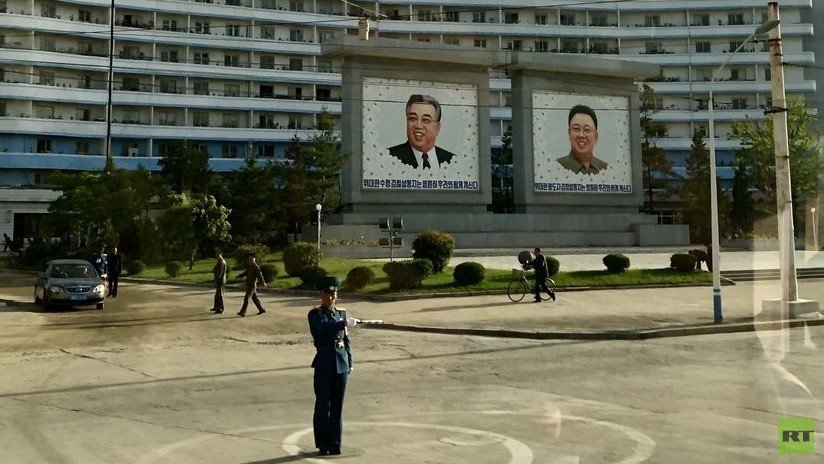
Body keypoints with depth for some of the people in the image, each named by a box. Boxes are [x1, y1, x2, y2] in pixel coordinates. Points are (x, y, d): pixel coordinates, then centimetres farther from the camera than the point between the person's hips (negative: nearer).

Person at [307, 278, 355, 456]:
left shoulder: (341, 314, 13)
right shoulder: (315, 314, -4)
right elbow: (324, 326, -26)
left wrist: (350, 363, 10)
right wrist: (343, 323, -41)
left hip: (341, 363, 4)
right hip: (324, 363, -4)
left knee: (338, 405, 8)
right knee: (323, 405, 1)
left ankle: (335, 443, 16)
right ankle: (323, 444, 11)